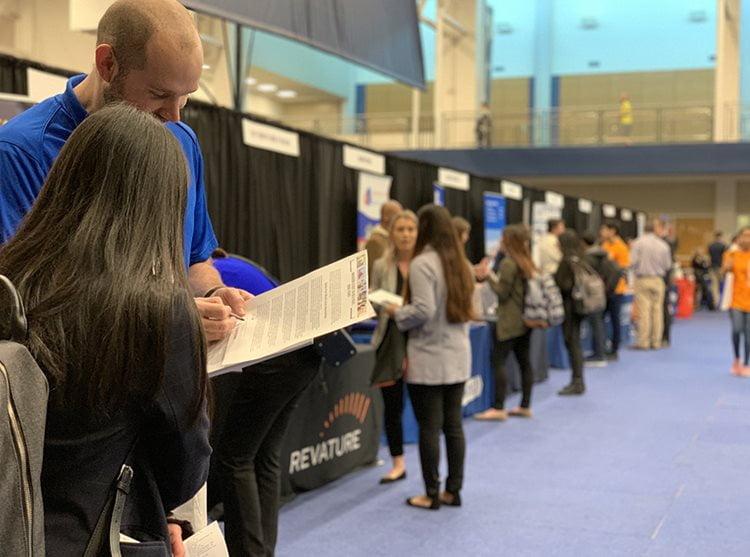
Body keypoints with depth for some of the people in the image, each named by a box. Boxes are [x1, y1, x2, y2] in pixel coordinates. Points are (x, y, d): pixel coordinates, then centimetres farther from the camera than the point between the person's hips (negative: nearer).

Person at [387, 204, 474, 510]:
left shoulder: (423, 263, -15)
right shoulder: (459, 263, 9)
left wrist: (397, 313, -4)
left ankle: (432, 494, 8)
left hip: (429, 359, -7)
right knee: (454, 425, 12)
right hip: (458, 357, 7)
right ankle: (453, 490, 19)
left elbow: (423, 311, -20)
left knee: (429, 427, 1)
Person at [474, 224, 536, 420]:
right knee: (524, 361, 10)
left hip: (510, 321, -9)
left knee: (498, 361, -7)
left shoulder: (508, 263, -14)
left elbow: (502, 292, -13)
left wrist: (489, 275, -6)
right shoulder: (527, 262, 11)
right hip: (525, 319, 9)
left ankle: (498, 408, -9)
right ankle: (525, 406, 15)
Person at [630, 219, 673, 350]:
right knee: (657, 310, 6)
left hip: (642, 280, -1)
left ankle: (643, 341, -2)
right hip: (658, 280, 1)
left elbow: (633, 262, -10)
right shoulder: (663, 245, -2)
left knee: (644, 311, -2)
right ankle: (656, 341, 8)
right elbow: (668, 266, 3)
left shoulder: (638, 243, -6)